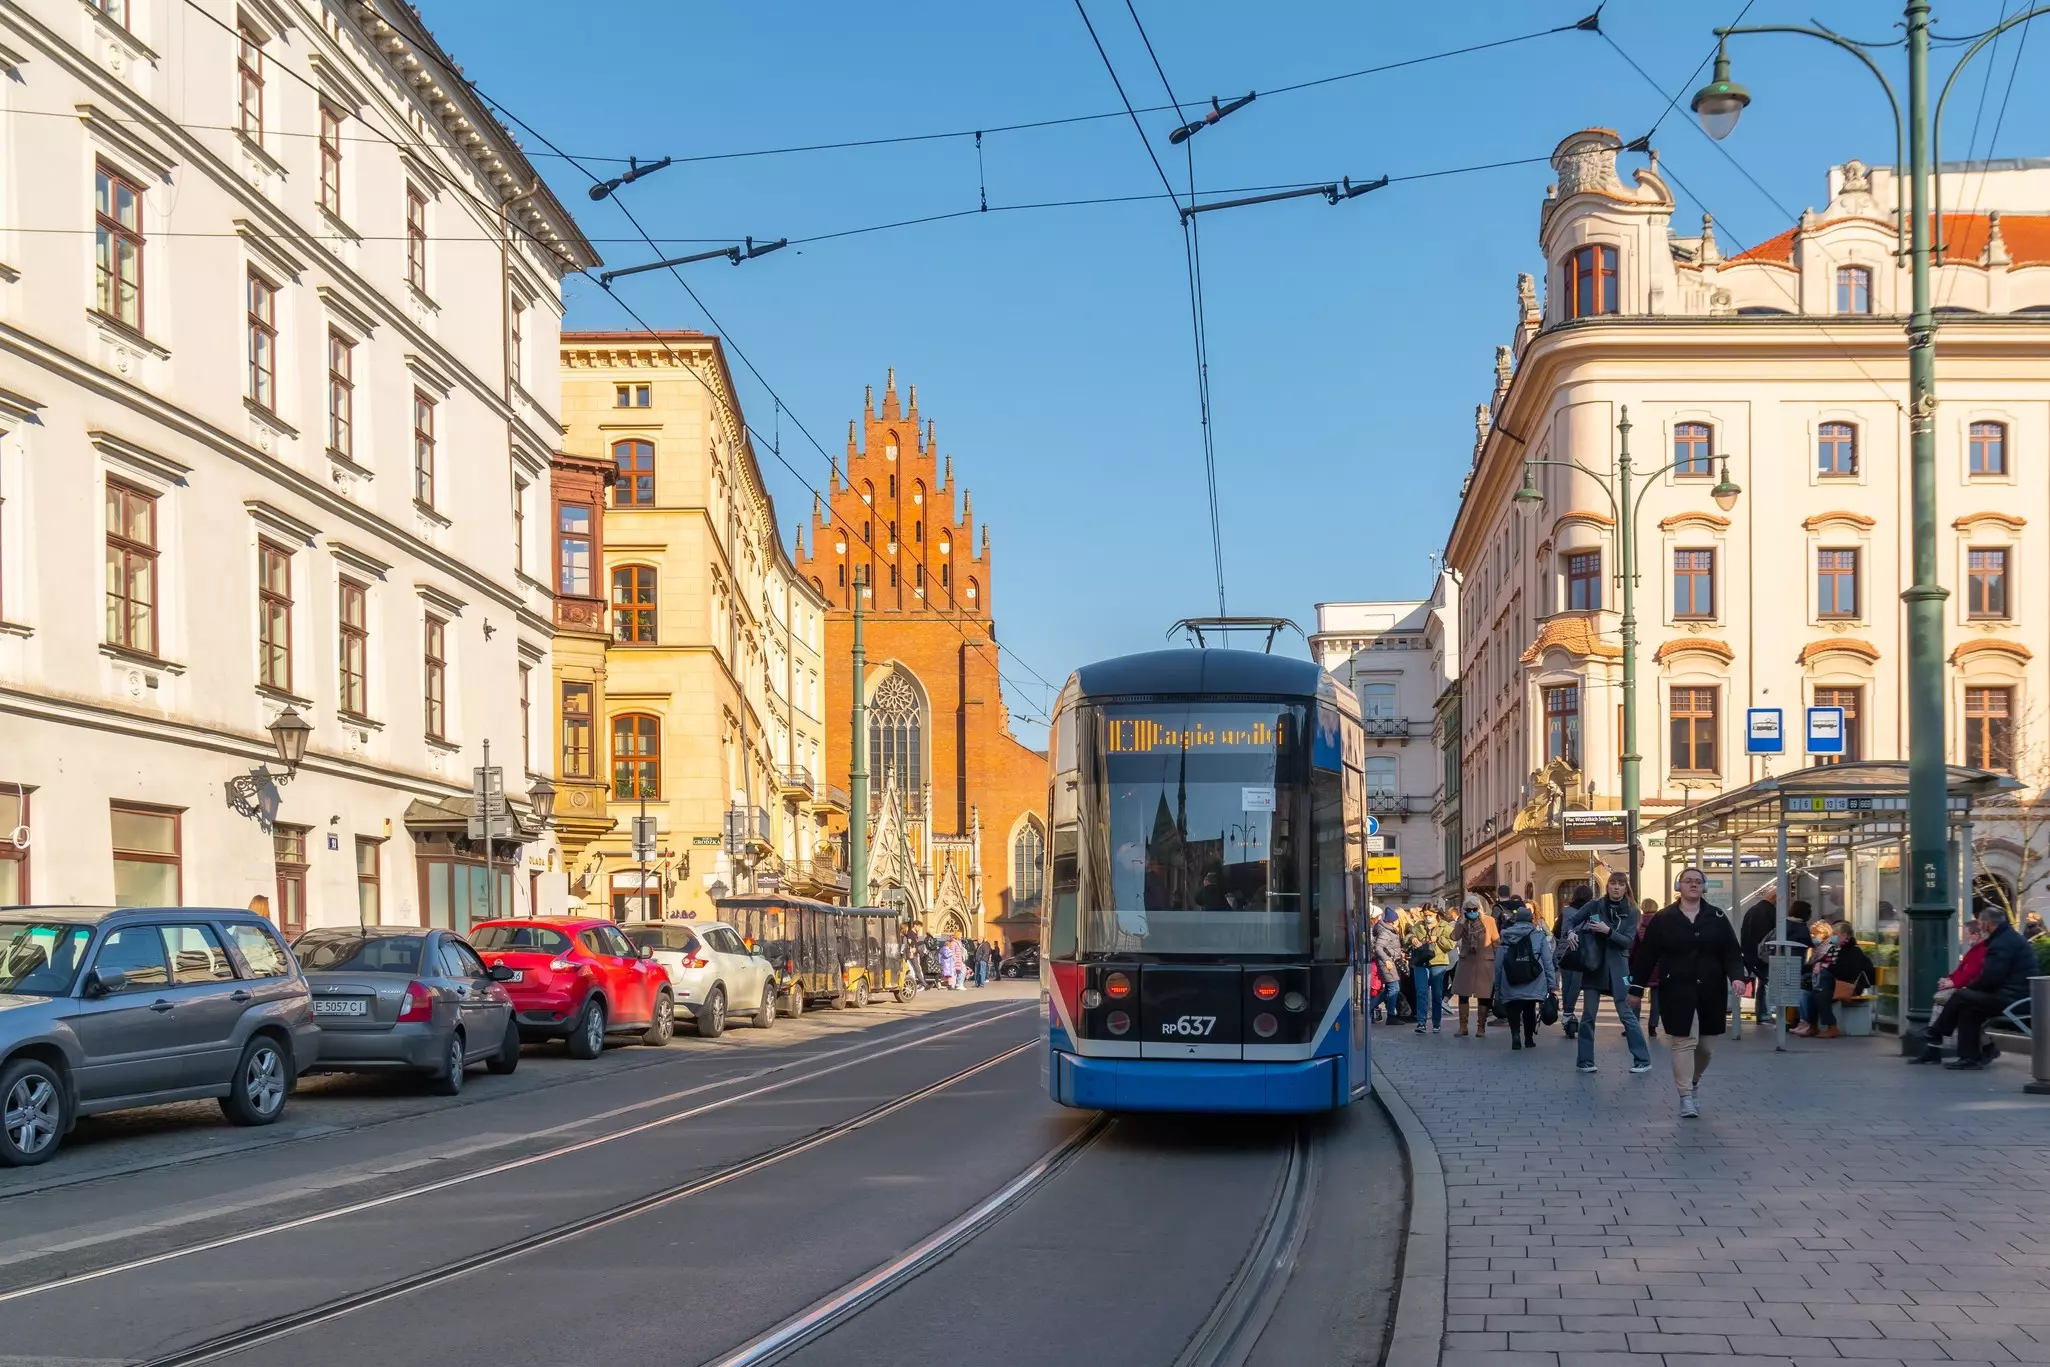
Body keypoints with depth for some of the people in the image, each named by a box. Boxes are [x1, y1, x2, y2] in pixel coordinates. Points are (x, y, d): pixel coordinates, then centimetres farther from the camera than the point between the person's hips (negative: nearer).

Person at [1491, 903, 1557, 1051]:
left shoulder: (1506, 938, 5)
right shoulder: (1539, 936, 2)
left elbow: (1498, 964, 5)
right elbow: (1548, 962, -1)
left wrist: (1497, 988, 10)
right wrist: (1552, 983, 3)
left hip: (1510, 986, 0)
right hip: (1533, 985, 0)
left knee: (1513, 1011, 3)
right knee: (1529, 1011, 16)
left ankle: (1516, 1034, -19)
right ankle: (1529, 1038, 19)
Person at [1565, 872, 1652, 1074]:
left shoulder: (1631, 912, -2)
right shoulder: (1595, 905, 0)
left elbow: (1629, 941, -10)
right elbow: (1571, 919, 6)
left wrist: (1608, 931, -23)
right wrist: (1571, 933, -15)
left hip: (1616, 968, -1)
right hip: (1592, 966, 1)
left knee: (1626, 1014, -1)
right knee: (1588, 1015, 4)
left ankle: (1643, 1060, 6)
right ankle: (1585, 1060, 13)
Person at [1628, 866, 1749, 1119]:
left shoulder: (1717, 917, 4)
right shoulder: (1663, 919, -1)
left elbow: (1732, 952, 2)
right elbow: (1646, 956, 0)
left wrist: (1737, 976, -16)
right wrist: (1636, 989, 0)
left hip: (1711, 991, 3)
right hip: (1676, 992, -3)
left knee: (1705, 1045, 9)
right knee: (1684, 1042, -7)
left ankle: (1692, 1085, 32)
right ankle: (1685, 1097, -3)